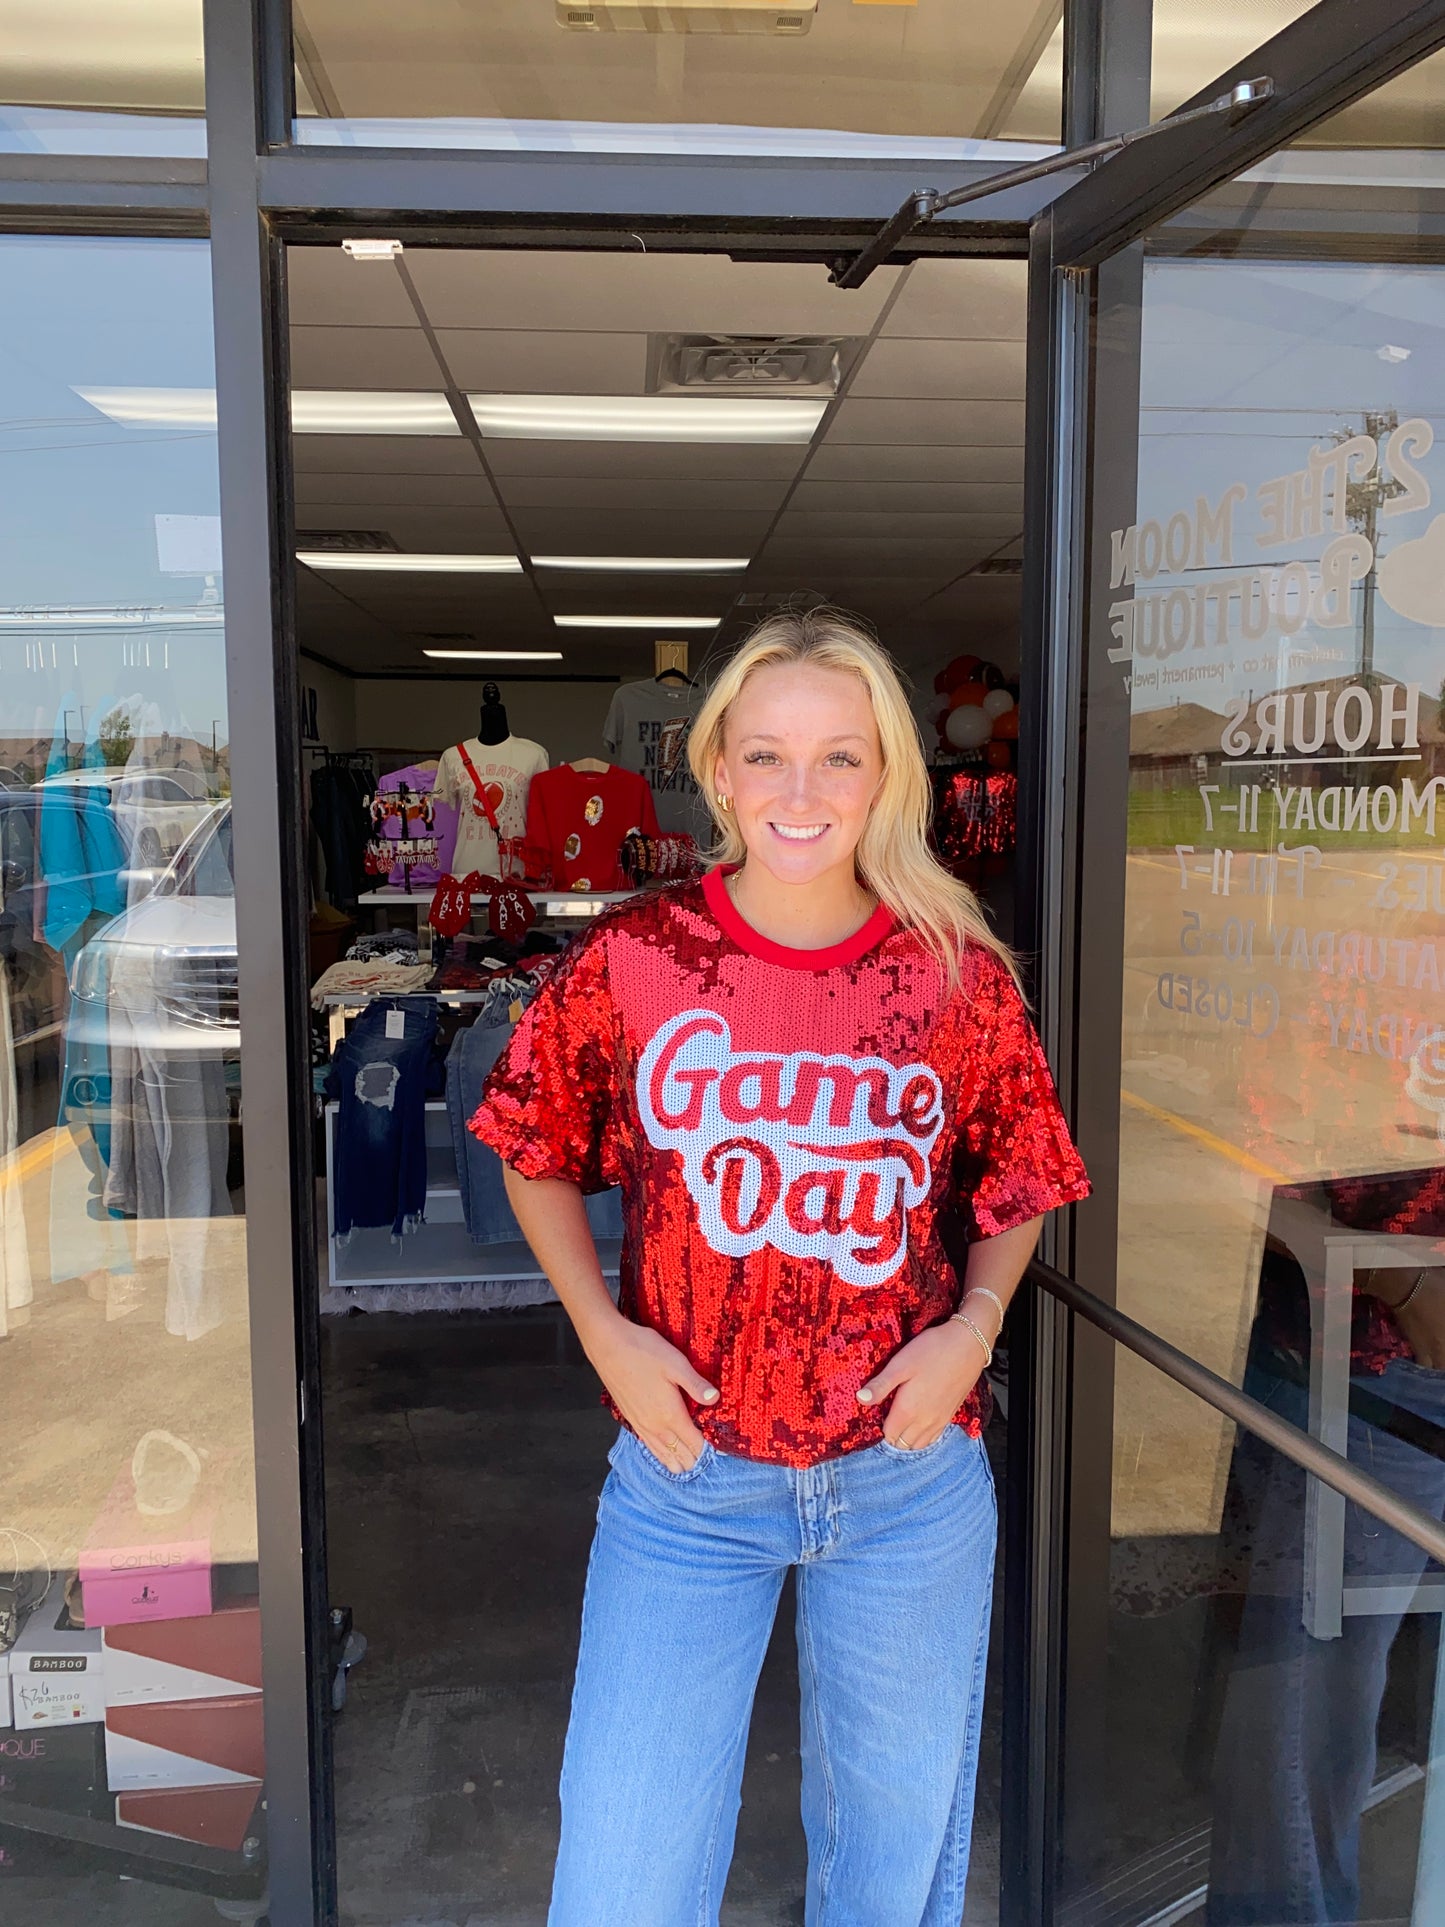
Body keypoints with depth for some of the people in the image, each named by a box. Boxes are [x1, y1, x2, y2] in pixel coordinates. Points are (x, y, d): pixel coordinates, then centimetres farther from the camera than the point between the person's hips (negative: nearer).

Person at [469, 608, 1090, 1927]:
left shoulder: (961, 977, -7)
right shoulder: (629, 960, -9)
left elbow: (1018, 1186, 9)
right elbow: (535, 1155, 5)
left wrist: (975, 1323, -7)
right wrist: (602, 1330, -6)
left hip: (912, 1481, 1)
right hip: (686, 1475, -1)